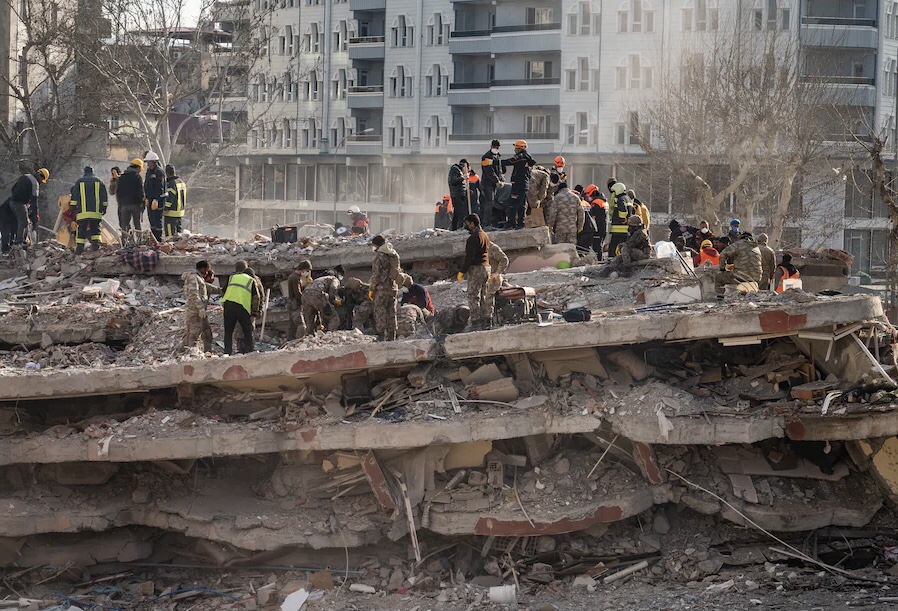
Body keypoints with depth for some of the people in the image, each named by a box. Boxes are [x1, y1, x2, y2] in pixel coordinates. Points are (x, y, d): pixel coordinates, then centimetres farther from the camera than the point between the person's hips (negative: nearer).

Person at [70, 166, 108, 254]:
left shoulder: (79, 182, 7)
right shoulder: (99, 182, 10)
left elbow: (74, 197, 6)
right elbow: (104, 198, 11)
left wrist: (73, 207, 11)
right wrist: (104, 208, 17)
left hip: (83, 211, -1)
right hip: (96, 212, 1)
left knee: (81, 229, 1)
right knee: (95, 228, 12)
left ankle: (79, 247, -4)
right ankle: (96, 243, -2)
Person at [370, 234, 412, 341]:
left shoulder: (379, 256, -11)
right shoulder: (394, 255, 12)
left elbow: (376, 274, -12)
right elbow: (398, 271, 19)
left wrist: (372, 289, -7)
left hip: (382, 288, -7)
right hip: (393, 288, 7)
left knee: (380, 312, -6)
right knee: (391, 313, 9)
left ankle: (381, 336, -12)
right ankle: (391, 337, 11)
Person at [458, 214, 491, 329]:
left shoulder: (474, 237, -15)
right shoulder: (485, 235, 14)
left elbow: (469, 257, -19)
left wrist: (462, 271, -14)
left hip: (476, 268, -9)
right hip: (486, 267, 9)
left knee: (473, 296, -6)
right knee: (484, 296, 13)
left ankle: (476, 321, -10)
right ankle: (487, 320, 13)